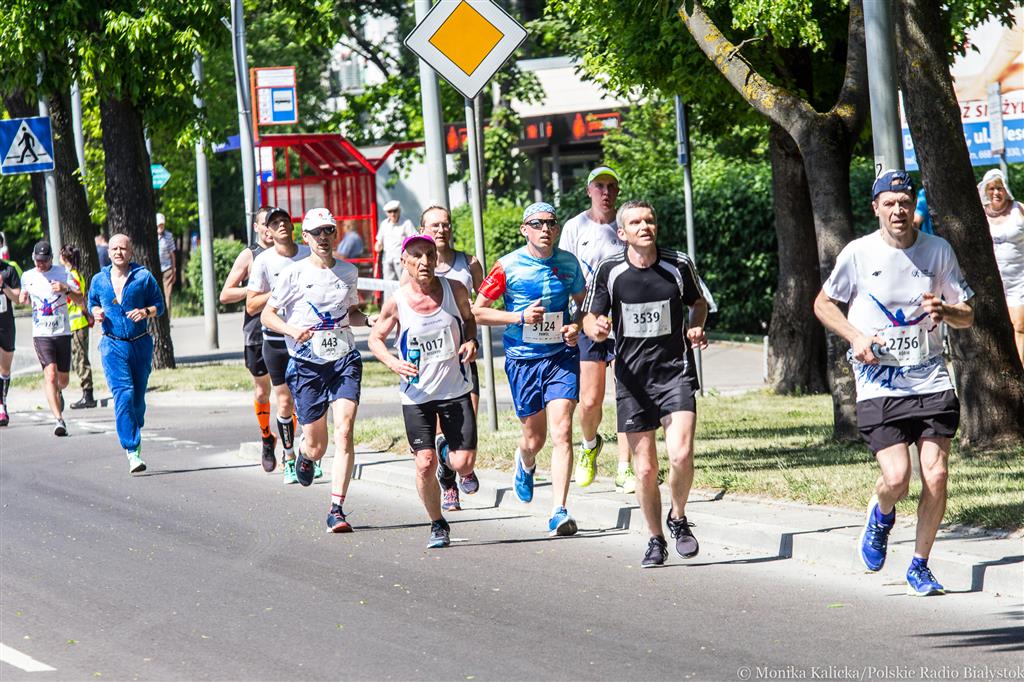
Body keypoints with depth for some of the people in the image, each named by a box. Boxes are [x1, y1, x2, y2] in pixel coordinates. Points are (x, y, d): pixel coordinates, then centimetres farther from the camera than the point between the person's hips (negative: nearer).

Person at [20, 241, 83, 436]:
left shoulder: (63, 273, 2)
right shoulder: (27, 277, 7)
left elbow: (80, 300, 0)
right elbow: (24, 300, 24)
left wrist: (66, 289, -19)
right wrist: (23, 299, 0)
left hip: (63, 332, 1)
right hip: (41, 334, -1)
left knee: (62, 379, 10)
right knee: (50, 374, -18)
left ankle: (57, 393, 48)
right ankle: (59, 420, -23)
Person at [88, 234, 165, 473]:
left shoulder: (144, 277, 0)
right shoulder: (99, 280, 6)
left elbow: (159, 305, 4)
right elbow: (92, 303, 21)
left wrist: (146, 311, -16)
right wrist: (96, 312, -2)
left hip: (141, 344, 1)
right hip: (113, 346, -1)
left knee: (138, 397, 9)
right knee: (123, 393, -16)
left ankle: (133, 439, 32)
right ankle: (132, 450, -21)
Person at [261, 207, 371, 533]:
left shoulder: (348, 271, 9)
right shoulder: (294, 274, -3)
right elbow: (267, 315, 1)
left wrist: (370, 320, 2)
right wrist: (292, 330, -18)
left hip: (344, 361, 2)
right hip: (307, 364, -2)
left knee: (344, 433, -16)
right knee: (317, 446, 5)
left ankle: (337, 509, -15)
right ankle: (303, 452, 44)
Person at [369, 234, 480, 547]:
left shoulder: (455, 289, -5)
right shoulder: (397, 301, -9)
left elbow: (468, 318, 15)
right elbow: (376, 338, 5)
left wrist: (471, 341, -5)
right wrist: (393, 363, -15)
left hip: (456, 389, 1)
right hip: (417, 394, -1)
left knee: (464, 463, -5)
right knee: (425, 464, -8)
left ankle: (451, 458, 34)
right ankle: (437, 525, 15)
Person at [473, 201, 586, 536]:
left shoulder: (568, 263, 2)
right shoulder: (508, 266, -7)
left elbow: (583, 303, 18)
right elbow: (477, 311, -3)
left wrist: (577, 327, -4)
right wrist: (520, 317, -15)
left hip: (562, 356, 1)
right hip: (523, 359, -1)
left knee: (562, 432, -14)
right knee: (535, 437, 10)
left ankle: (559, 512, -14)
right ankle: (525, 464, 49)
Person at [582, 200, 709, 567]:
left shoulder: (679, 265, -2)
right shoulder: (609, 271, -3)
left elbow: (698, 302, 16)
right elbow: (590, 318, 5)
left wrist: (696, 328, -3)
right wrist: (596, 328, -18)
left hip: (675, 372, -1)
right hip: (632, 379, 1)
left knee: (681, 454, -19)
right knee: (645, 468, 3)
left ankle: (678, 519, 9)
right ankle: (656, 540, 22)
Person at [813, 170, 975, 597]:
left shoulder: (938, 250, 3)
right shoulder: (859, 253, -2)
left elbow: (967, 317, 9)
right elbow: (823, 303, 11)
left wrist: (943, 311, -14)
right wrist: (855, 336, -6)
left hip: (931, 381, 2)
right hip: (879, 384, -2)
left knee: (936, 477, -6)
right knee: (896, 478, -14)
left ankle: (920, 566, 14)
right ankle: (881, 515, 23)